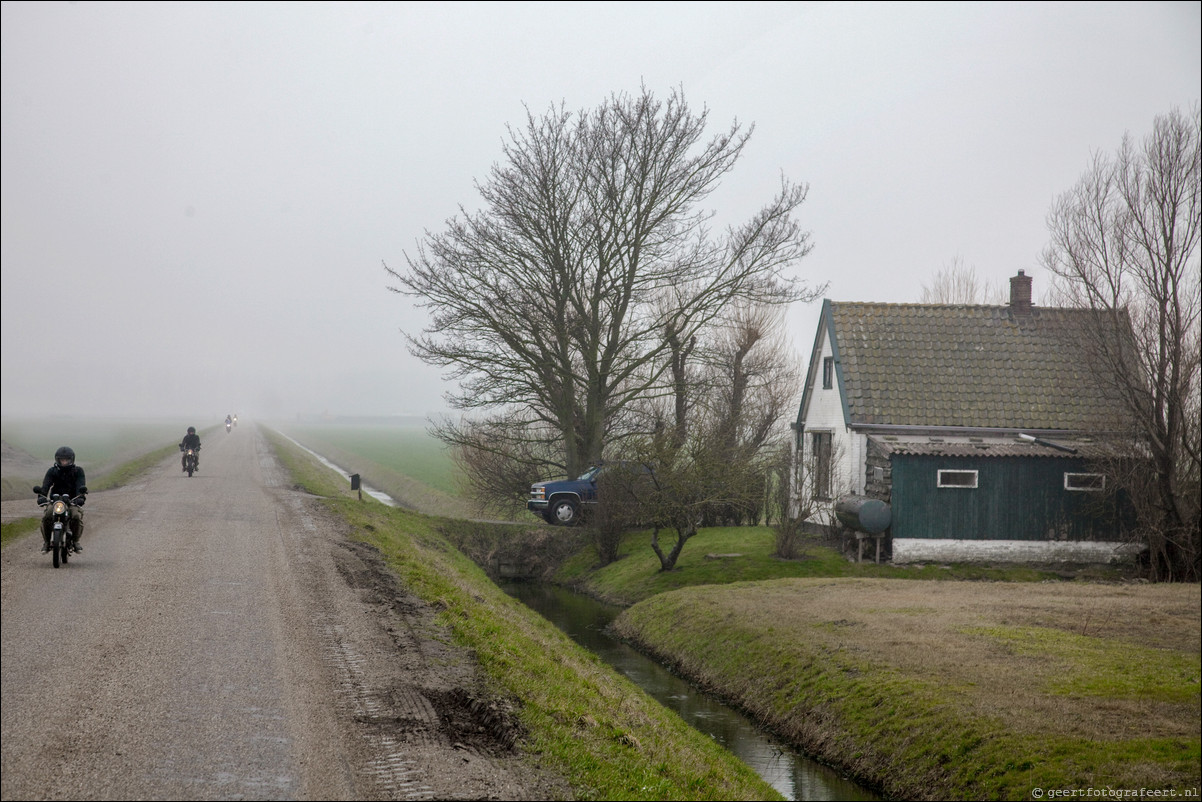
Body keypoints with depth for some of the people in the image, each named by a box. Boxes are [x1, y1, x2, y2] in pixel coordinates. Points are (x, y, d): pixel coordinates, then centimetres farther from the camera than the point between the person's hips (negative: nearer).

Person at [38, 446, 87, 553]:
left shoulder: (78, 471, 4)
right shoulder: (52, 471, 6)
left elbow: (81, 485, -12)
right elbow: (46, 484, -10)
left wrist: (80, 496, -33)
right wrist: (41, 495, -32)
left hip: (72, 500, -1)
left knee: (77, 516, -30)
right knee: (46, 517, -27)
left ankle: (75, 541, -8)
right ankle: (46, 541, -7)